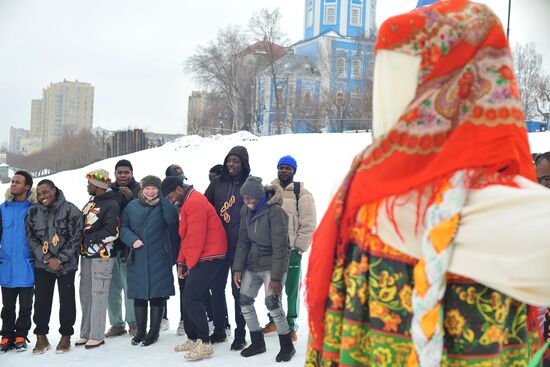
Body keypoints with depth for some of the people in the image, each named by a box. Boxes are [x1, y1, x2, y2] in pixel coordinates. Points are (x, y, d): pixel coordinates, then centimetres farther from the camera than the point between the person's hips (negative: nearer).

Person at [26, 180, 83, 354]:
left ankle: (65, 336, 17)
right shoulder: (33, 212, 3)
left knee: (67, 300, 4)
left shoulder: (71, 210, -8)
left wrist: (60, 259, -13)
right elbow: (31, 239, 2)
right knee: (41, 301, 5)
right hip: (42, 265, 3)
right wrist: (47, 259, -9)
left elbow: (75, 238, -8)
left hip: (66, 265, -3)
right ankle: (41, 337, 18)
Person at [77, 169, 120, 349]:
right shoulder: (91, 202, 15)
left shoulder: (111, 205, -12)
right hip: (86, 255, 9)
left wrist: (88, 239, -13)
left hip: (101, 255, -9)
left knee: (98, 294, -5)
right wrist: (82, 243, 8)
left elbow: (111, 232, -20)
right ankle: (86, 333, 23)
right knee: (85, 293, 13)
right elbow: (83, 224, 25)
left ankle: (97, 335, 3)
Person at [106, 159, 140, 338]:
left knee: (129, 286, -3)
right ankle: (116, 324, 20)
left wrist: (130, 198, -21)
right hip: (110, 245, 5)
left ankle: (133, 323, 10)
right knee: (113, 287, 9)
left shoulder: (139, 190, -2)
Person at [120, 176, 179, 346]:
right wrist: (132, 239, -12)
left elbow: (172, 218, -19)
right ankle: (140, 331, 23)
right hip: (138, 260, 2)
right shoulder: (132, 206, 5)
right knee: (139, 295, 9)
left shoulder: (163, 206, 1)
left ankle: (154, 332, 16)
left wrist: (162, 198, -16)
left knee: (157, 295, 3)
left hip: (158, 259, -2)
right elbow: (123, 227, 4)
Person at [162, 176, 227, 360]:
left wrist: (190, 263, -11)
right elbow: (186, 237, 20)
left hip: (208, 258, -10)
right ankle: (192, 339, 19)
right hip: (197, 259, 10)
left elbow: (196, 236, -20)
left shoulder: (194, 202, -16)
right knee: (189, 298, 11)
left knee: (192, 299, -13)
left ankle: (204, 344, -7)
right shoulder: (187, 203, 18)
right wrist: (182, 262, 13)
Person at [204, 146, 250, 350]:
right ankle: (219, 330, 26)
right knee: (216, 288, 11)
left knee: (238, 290, 3)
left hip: (239, 246, -4)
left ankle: (240, 334, 15)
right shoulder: (218, 182, 7)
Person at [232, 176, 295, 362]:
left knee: (272, 302, -16)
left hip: (273, 263, -7)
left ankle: (287, 345, 2)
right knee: (244, 301, 4)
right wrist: (238, 268, -1)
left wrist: (276, 277, -23)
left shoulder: (275, 211, -21)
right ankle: (257, 342, 21)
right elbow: (243, 240, 4)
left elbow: (280, 247, -22)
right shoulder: (246, 211, -1)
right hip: (253, 263, 7)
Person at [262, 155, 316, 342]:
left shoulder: (301, 193, -2)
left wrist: (299, 248, -8)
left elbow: (308, 224, -5)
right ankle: (273, 320, 30)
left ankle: (291, 325, 13)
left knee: (291, 289, 1)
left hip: (291, 250, -4)